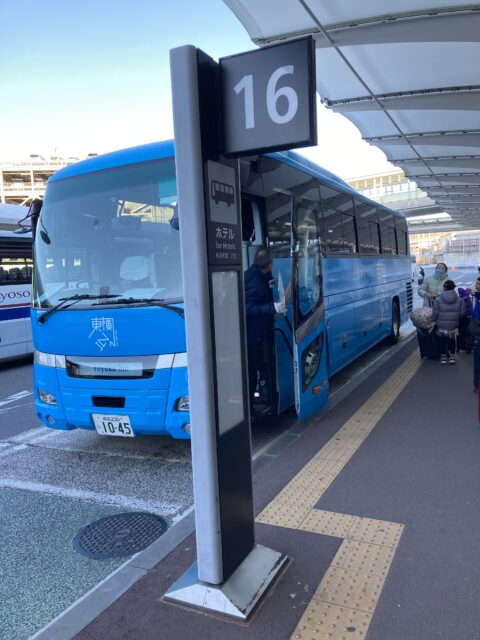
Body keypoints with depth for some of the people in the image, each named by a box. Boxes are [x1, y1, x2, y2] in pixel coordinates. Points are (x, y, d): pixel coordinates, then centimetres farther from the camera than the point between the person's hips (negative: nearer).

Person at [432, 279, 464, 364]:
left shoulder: (438, 299, -14)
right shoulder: (459, 300, -6)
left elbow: (435, 314, -12)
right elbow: (462, 313, -3)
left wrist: (434, 321, 8)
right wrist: (456, 319, 16)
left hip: (441, 326, -2)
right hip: (453, 327, 2)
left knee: (442, 341, 19)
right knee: (452, 341, 23)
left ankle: (443, 356, 26)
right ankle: (452, 356, 26)